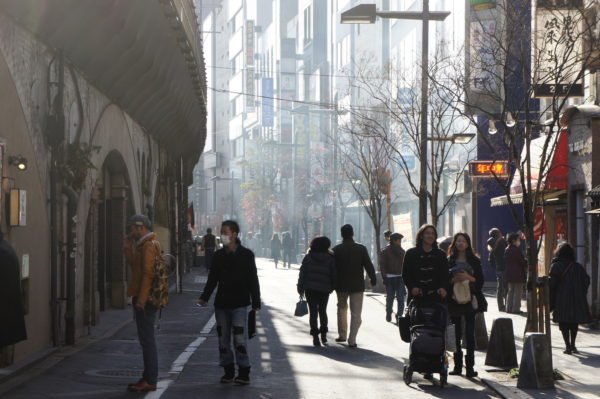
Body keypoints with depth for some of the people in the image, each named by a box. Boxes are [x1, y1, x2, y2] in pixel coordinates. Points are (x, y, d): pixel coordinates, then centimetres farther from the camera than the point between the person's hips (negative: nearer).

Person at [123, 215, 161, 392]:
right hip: (143, 298, 11)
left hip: (145, 299, -11)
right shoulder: (144, 244, 18)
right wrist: (128, 245, 11)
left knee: (147, 339, -8)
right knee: (146, 339, 13)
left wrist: (141, 300, -23)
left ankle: (150, 380, -6)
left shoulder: (149, 245, -14)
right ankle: (148, 378, 18)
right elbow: (133, 264, 22)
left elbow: (148, 273, -21)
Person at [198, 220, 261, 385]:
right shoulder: (218, 255, 9)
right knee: (223, 338, 7)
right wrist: (205, 297, 3)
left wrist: (256, 302, -7)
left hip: (239, 304, -5)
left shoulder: (246, 255, -3)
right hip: (221, 303, 5)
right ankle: (228, 370, 16)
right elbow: (212, 278, 14)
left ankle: (244, 372, -2)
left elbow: (253, 280, -2)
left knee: (239, 338, -10)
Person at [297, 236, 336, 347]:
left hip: (310, 288, -1)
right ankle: (323, 334, 14)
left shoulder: (308, 257, 0)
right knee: (323, 311, 18)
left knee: (313, 312, 2)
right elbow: (334, 275, 0)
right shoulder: (330, 259, -1)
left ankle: (315, 336, -8)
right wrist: (331, 287, 14)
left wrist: (300, 288, 4)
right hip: (324, 289, 1)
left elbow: (302, 273, -2)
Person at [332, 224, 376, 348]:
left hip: (341, 285, 1)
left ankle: (342, 335, 28)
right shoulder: (361, 249, -5)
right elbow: (369, 266, -2)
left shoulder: (336, 249, -4)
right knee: (356, 313, 0)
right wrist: (373, 279, 11)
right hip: (357, 286, -1)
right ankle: (352, 339, -9)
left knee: (342, 309, 21)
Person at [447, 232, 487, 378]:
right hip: (454, 300, 1)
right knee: (456, 334, 4)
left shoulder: (474, 260, 6)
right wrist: (453, 280, -15)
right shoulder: (449, 261, 7)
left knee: (469, 333, -6)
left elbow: (480, 280, 2)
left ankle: (470, 366, -4)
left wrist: (468, 278, -14)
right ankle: (457, 365, 11)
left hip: (470, 301, -1)